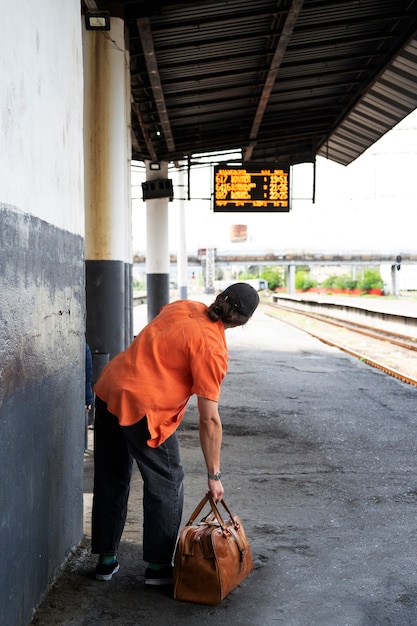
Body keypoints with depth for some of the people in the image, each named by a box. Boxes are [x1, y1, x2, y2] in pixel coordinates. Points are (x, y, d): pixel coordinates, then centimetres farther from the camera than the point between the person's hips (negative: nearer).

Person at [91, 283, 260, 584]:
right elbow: (209, 419, -12)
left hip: (108, 388, 8)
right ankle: (159, 567, 20)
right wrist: (214, 475, -5)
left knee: (110, 480, 19)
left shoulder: (184, 306, 7)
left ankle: (106, 559, 32)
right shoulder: (213, 348, -13)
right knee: (167, 486, 11)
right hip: (142, 408, -8)